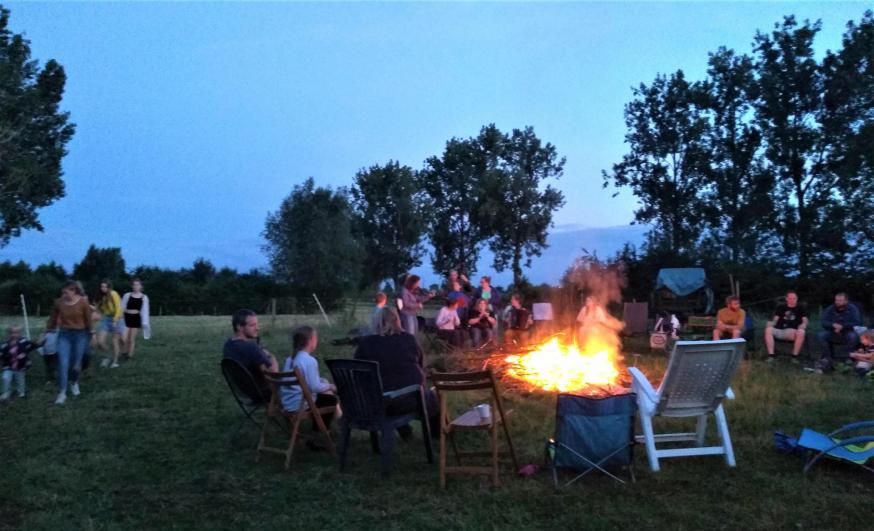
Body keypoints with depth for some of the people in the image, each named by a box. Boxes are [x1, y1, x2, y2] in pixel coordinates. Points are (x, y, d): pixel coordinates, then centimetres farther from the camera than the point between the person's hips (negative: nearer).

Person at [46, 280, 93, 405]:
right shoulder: (59, 302, -6)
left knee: (76, 363, 9)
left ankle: (74, 383, 39)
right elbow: (52, 319, 5)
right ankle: (62, 393, 0)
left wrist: (89, 335, 6)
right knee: (63, 364, -7)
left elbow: (88, 320, -2)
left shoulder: (83, 302, -11)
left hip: (80, 335, -1)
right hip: (64, 335, 1)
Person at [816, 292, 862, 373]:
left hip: (847, 333, -2)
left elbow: (857, 323, -16)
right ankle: (826, 359, -17)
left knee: (853, 336, -36)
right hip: (832, 333, 2)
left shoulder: (853, 309, -5)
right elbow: (824, 322, -5)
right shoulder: (830, 309, 2)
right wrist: (833, 325, -26)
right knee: (820, 335, -25)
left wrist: (842, 326, -25)